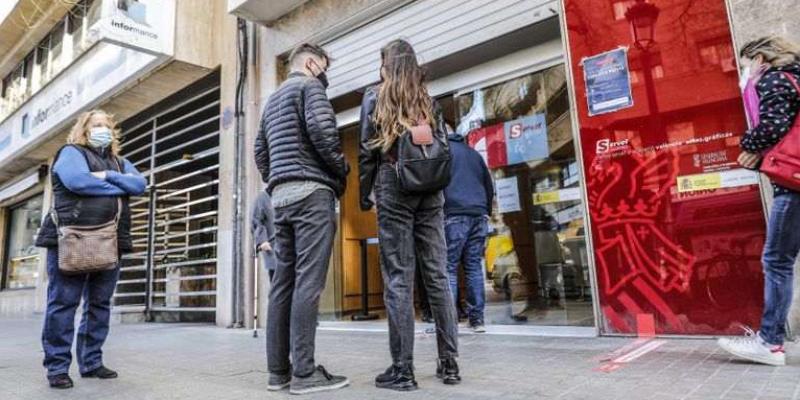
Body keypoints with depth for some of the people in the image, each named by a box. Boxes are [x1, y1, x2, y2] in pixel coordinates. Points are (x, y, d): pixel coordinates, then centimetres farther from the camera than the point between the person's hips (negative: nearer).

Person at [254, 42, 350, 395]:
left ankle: (278, 370, 9)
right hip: (311, 191, -8)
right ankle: (304, 373, -9)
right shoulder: (309, 85, 2)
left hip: (281, 195, 9)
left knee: (284, 280, 6)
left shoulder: (272, 99, 28)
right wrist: (341, 169, -3)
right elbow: (321, 128, -16)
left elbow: (261, 153, 26)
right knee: (308, 281, -11)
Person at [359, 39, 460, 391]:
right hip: (430, 190, 4)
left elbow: (367, 151, 0)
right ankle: (449, 362, 10)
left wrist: (364, 194, 7)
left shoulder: (375, 96, 5)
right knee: (437, 275, 5)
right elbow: (443, 147, 12)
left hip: (394, 187, -4)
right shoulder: (428, 100, 16)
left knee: (398, 278, -4)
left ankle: (402, 369, -1)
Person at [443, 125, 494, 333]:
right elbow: (489, 186, 25)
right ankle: (477, 319, 6)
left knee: (448, 268, -5)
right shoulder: (473, 153, 25)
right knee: (474, 266, 6)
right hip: (479, 215, 6)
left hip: (454, 215, -6)